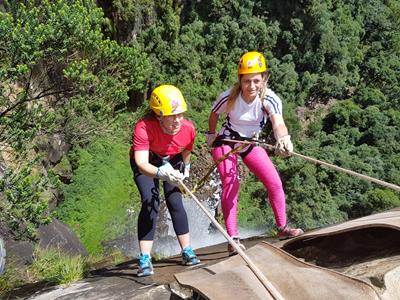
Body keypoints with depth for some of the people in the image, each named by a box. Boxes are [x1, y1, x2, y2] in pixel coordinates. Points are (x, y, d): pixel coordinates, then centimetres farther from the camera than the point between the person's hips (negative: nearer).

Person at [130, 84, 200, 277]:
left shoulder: (188, 129, -28)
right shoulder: (144, 128, -40)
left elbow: (186, 153, -4)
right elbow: (141, 164, -49)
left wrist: (185, 170, 10)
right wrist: (160, 173, -67)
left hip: (172, 161, 3)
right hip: (147, 163, -3)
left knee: (175, 202, -6)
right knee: (150, 202, -18)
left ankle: (187, 252, 9)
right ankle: (145, 260, -13)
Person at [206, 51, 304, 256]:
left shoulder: (270, 99, -24)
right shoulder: (229, 97, -25)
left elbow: (278, 123, -43)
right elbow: (213, 115, -3)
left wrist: (283, 139, -63)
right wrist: (211, 136, 8)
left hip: (251, 144, 3)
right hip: (226, 143, -2)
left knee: (274, 183, -3)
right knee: (231, 184, -19)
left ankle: (282, 228, 17)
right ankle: (233, 238, -13)